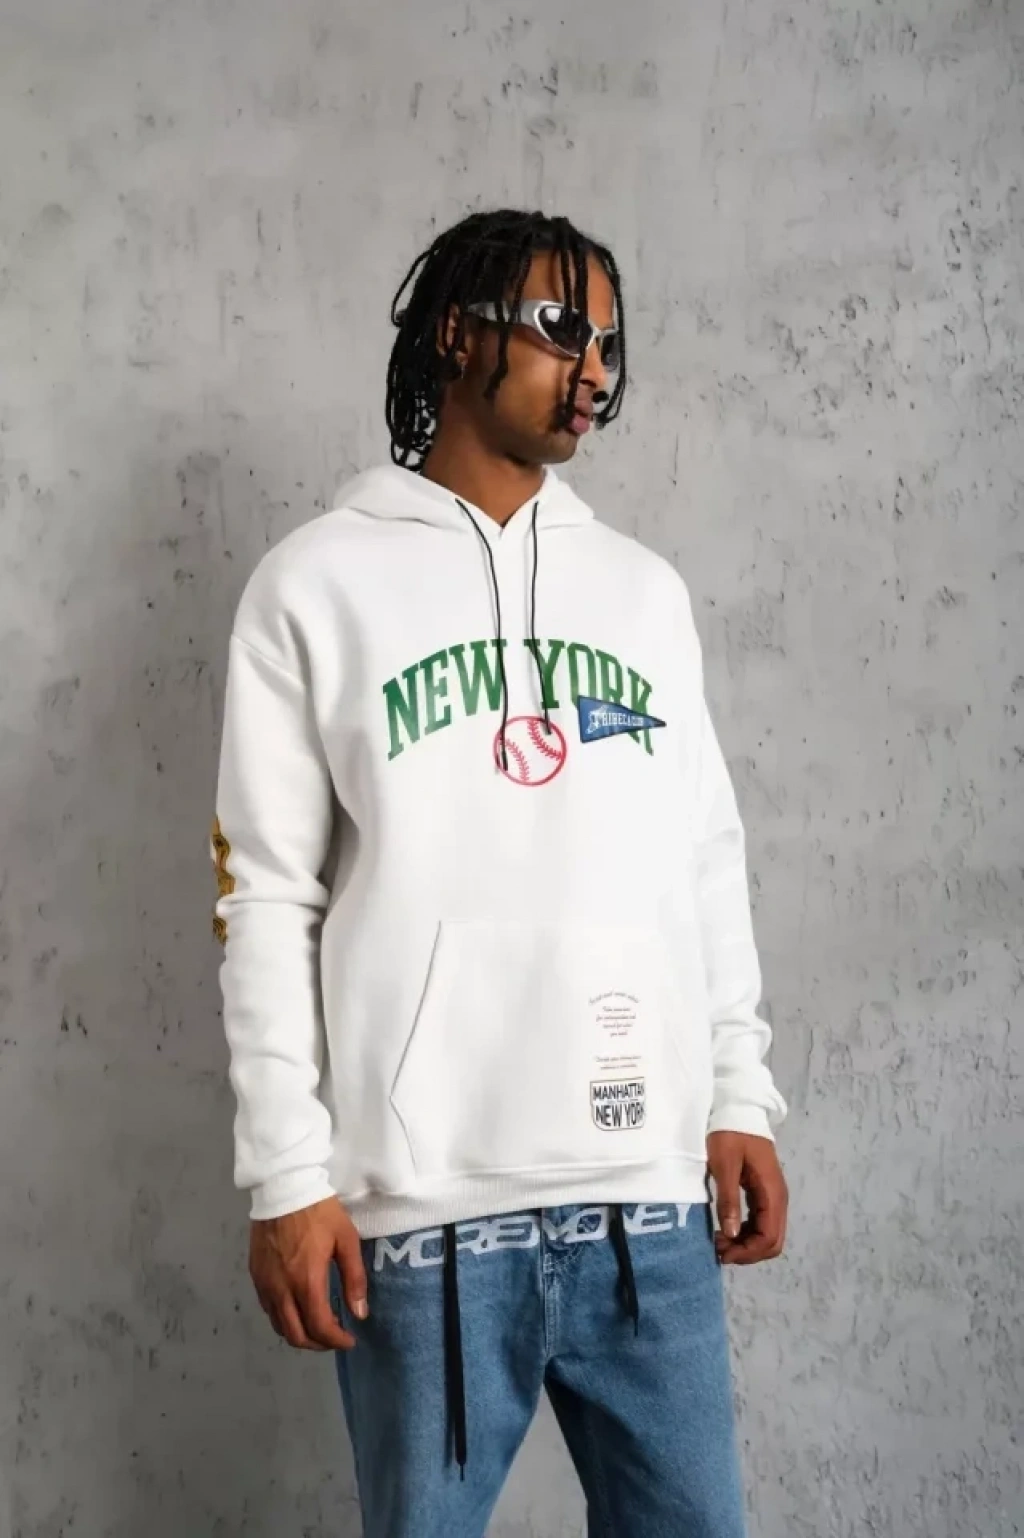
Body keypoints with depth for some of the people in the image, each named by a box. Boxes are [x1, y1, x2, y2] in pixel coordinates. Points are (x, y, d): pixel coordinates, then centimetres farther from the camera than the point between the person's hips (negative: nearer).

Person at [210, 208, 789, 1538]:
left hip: (650, 1192, 4)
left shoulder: (645, 590, 13)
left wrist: (742, 1100, 9)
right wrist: (289, 1175, -7)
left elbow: (710, 867, 14)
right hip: (424, 1205, -3)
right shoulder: (318, 585, 2)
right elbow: (267, 899, -2)